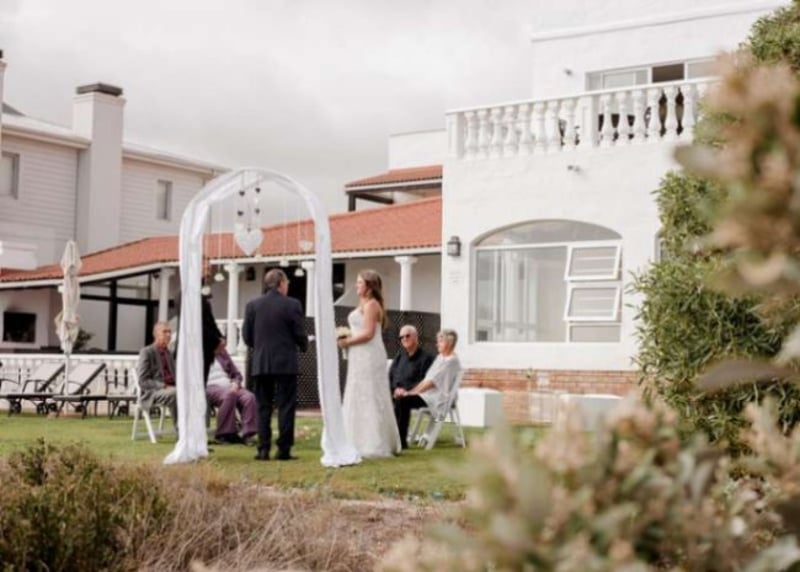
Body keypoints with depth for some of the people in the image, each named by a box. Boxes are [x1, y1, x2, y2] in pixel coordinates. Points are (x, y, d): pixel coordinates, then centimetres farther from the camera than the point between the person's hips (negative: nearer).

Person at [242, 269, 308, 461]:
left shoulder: (252, 305, 2)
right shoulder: (292, 305, -7)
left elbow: (246, 335, 4)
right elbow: (300, 334, -6)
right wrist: (304, 346, 16)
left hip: (260, 364, 3)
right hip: (286, 363, -3)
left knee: (263, 407, 8)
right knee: (286, 407, 3)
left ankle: (263, 449, 5)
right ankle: (284, 450, 1)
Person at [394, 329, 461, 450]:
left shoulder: (451, 360, -10)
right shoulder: (440, 357, 19)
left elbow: (432, 381, -17)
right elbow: (427, 378, 15)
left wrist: (410, 393, -17)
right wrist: (410, 391, 0)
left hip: (439, 399, -9)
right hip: (428, 394, 9)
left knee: (404, 401, -25)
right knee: (399, 399, -14)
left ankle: (402, 441, -20)